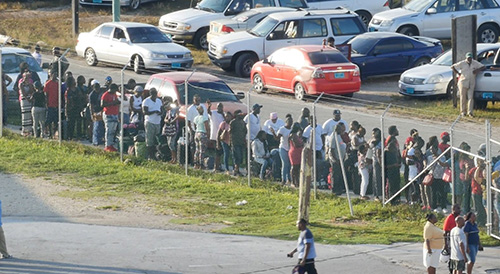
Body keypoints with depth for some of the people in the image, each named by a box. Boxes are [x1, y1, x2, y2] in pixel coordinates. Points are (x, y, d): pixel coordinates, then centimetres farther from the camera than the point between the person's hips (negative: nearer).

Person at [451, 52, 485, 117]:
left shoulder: (475, 63, 3)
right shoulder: (462, 63, -4)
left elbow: (483, 67, 8)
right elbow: (452, 67, -1)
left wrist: (478, 70, -10)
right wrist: (458, 73, -4)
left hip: (471, 83, 1)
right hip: (463, 82, -1)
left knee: (470, 97, -8)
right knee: (463, 97, 1)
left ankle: (470, 112, -10)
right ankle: (463, 111, 9)